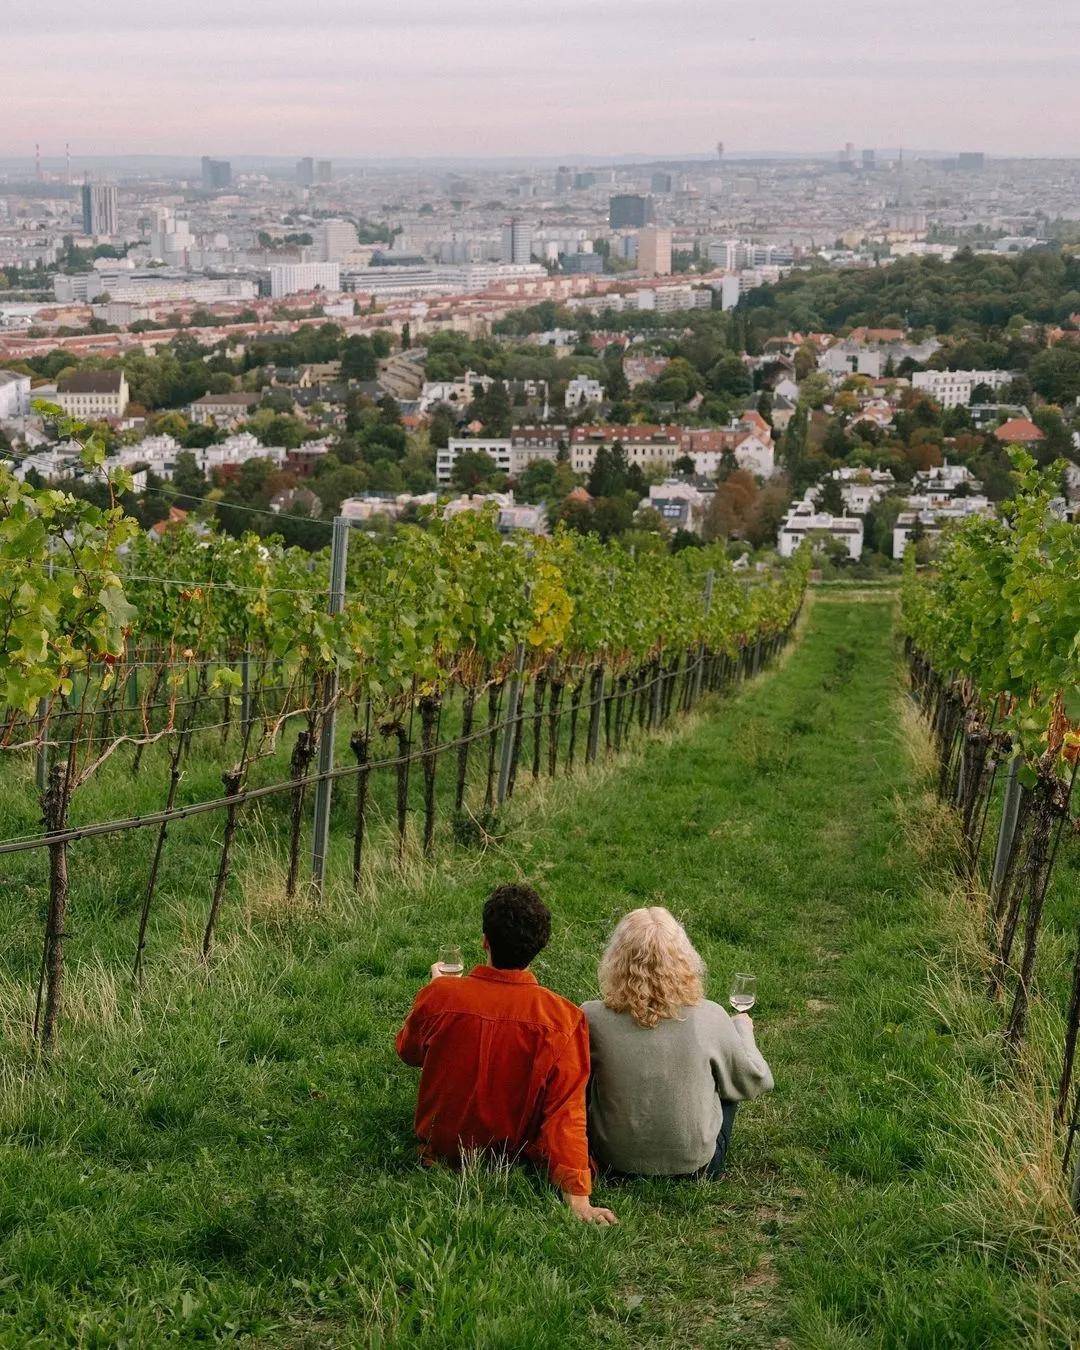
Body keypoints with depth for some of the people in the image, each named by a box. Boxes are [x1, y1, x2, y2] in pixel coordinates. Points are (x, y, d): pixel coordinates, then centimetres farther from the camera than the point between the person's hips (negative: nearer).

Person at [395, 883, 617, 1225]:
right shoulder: (563, 1019, -24)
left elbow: (408, 1052, 1)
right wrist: (578, 1197, -22)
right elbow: (566, 1111, -26)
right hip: (517, 1154, -1)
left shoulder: (438, 995, -21)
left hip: (442, 1145, 1)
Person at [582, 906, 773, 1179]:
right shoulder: (708, 1018, -20)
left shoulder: (592, 1018, -19)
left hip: (615, 1163, 1)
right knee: (727, 1078, 23)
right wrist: (742, 1028, 16)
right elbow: (757, 1081, -3)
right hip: (694, 1164, -1)